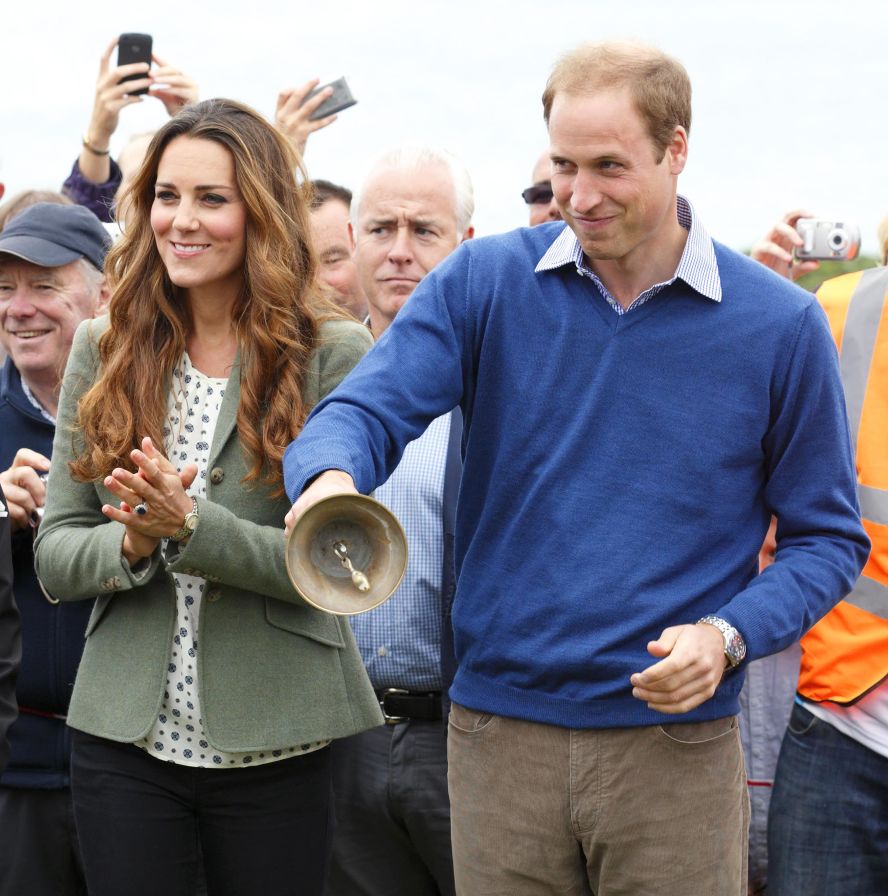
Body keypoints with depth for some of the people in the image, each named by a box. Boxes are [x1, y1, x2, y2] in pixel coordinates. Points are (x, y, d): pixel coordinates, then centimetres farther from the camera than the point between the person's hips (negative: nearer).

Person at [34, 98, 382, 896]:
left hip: (273, 743, -2)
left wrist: (191, 526, -23)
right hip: (124, 734, 2)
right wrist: (133, 542, -17)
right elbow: (54, 558, 3)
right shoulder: (105, 352, 5)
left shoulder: (334, 355, -5)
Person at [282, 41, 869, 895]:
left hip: (676, 744, -1)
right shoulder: (483, 282, 0)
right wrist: (329, 478, -32)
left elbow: (826, 537, 4)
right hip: (499, 735, 1)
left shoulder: (778, 324, -2)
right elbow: (363, 412, -8)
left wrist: (729, 634, -13)